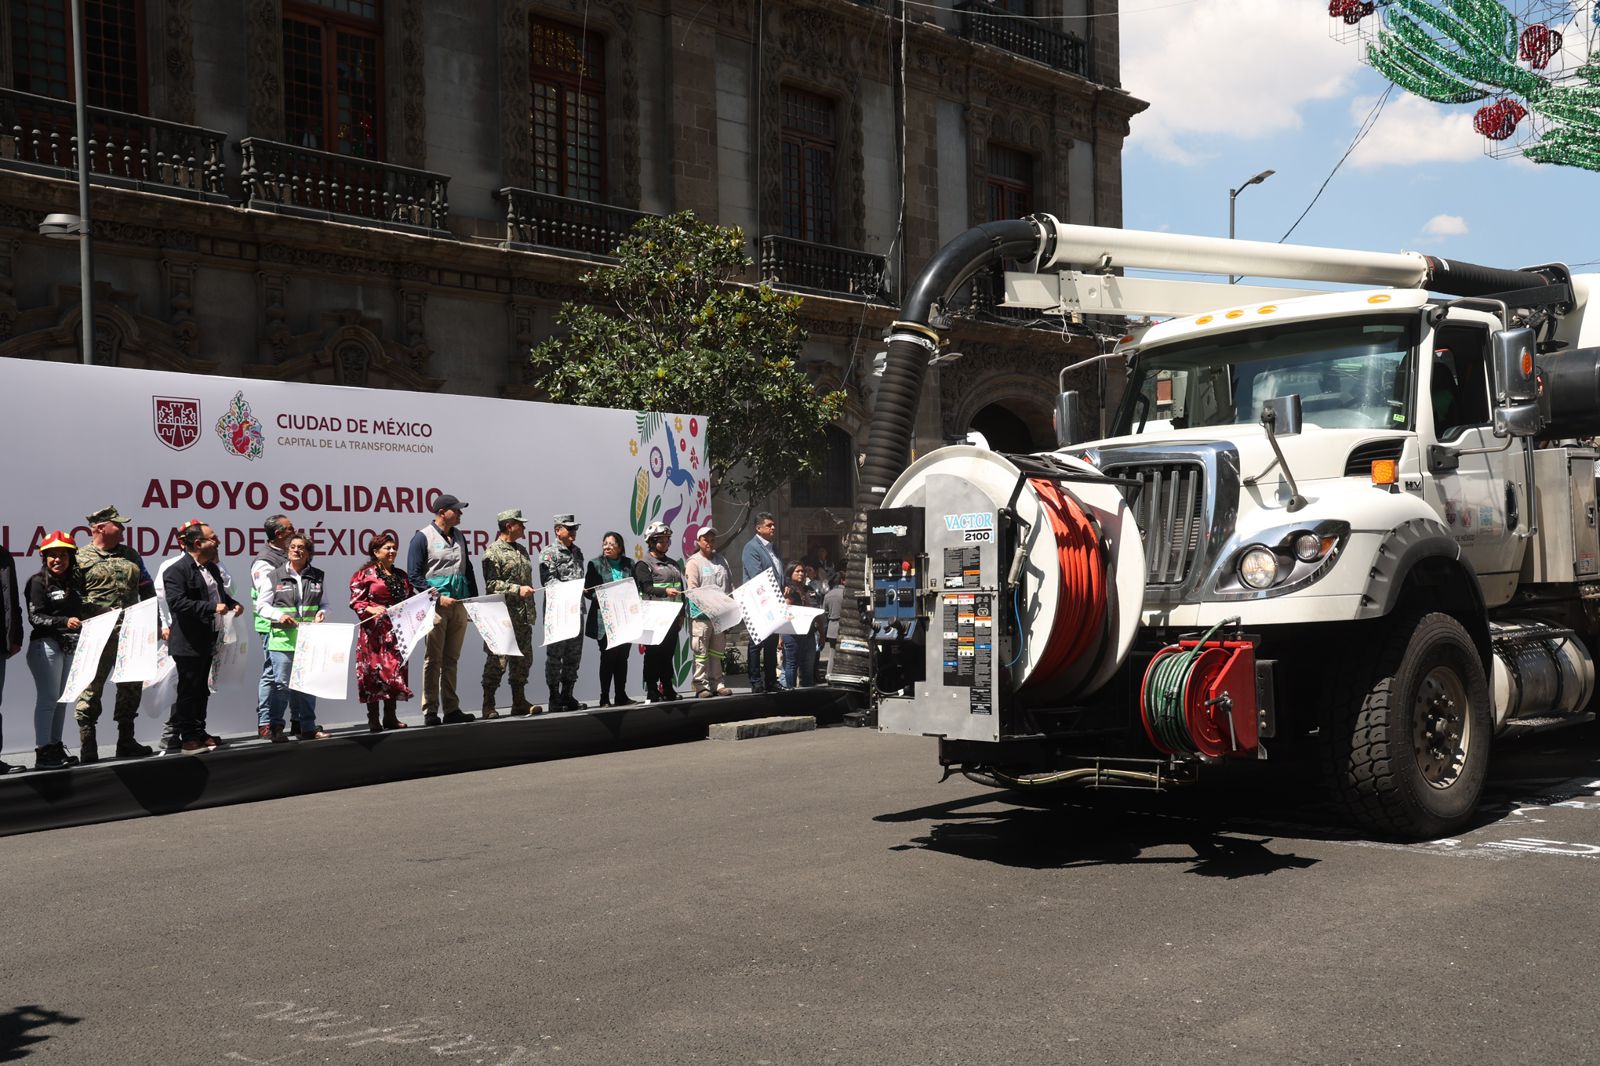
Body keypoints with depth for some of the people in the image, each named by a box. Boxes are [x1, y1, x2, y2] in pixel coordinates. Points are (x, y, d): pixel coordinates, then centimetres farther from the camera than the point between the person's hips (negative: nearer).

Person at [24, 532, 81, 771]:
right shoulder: (38, 582, -4)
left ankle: (56, 749, 15)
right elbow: (35, 617, -11)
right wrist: (64, 622, -22)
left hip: (70, 647, 6)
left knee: (62, 699, 9)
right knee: (47, 699, -6)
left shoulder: (72, 583, 15)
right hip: (46, 646, -6)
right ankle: (42, 753, -3)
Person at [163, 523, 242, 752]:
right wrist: (212, 608, -25)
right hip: (188, 644, -8)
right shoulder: (178, 570, -14)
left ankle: (200, 733, 24)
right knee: (188, 690, 0)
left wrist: (232, 603, 9)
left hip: (208, 641, 8)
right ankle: (188, 737, 7)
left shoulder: (212, 568, 13)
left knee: (202, 689, 15)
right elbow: (177, 602, -25)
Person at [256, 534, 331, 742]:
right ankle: (273, 725, 7)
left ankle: (308, 727, 17)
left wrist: (322, 614, -3)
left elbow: (325, 604, 19)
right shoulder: (275, 576, 2)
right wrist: (278, 615, -12)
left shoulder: (317, 577, 11)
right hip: (283, 638, -3)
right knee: (281, 683, -5)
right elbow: (261, 605, 5)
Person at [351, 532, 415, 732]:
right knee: (374, 669, -5)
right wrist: (372, 609, -22)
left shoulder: (401, 575, 16)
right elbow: (356, 601, -6)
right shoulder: (364, 575, -1)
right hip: (374, 630, -5)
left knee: (396, 669, 4)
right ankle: (373, 719, 0)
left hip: (396, 630, 6)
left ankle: (391, 716, 12)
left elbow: (411, 599, 21)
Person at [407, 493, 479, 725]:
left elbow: (468, 571, 22)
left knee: (451, 659, 9)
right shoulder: (423, 537, -4)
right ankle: (430, 712, 1)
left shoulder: (459, 537, 15)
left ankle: (452, 708, 12)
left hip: (459, 605, 6)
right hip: (435, 605, -6)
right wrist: (438, 598, -15)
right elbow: (415, 576, -8)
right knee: (433, 659, -3)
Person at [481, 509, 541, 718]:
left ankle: (519, 702, 18)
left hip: (523, 616, 8)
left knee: (523, 659, 10)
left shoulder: (521, 550, 17)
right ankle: (488, 705, 1)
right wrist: (517, 589, -22)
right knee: (497, 660, -6)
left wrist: (531, 610, 20)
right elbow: (492, 584, -14)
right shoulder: (493, 552, -7)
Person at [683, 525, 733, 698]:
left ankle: (717, 683, 15)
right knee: (701, 651, -6)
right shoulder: (694, 562, -2)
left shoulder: (721, 560, 18)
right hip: (701, 614, -6)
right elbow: (692, 589, -11)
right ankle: (701, 685, -4)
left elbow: (730, 584, 19)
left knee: (717, 651, 10)